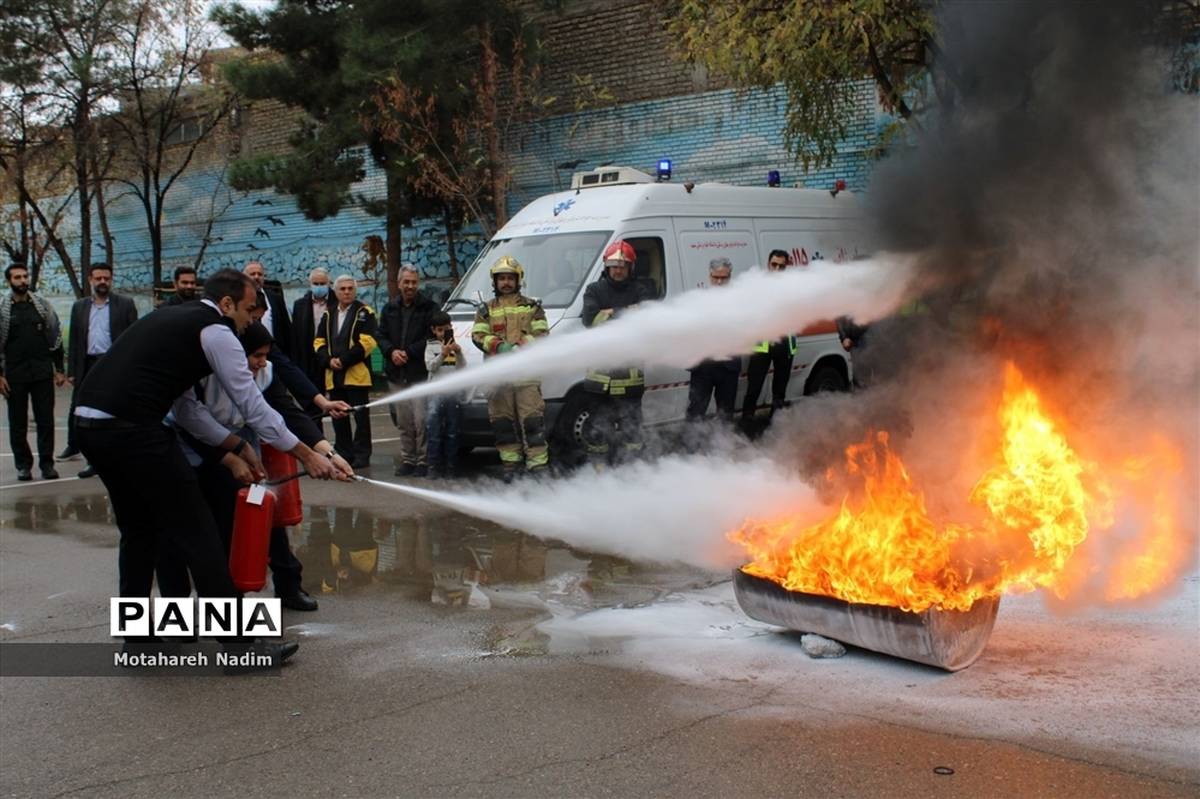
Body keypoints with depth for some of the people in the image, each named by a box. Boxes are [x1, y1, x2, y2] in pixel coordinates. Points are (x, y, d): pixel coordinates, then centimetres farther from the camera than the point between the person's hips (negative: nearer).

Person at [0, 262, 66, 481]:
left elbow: (56, 338, 7)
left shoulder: (42, 305, 5)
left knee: (46, 420, 2)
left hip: (42, 373, 1)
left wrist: (59, 369, 3)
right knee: (18, 422, 6)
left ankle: (46, 463, 9)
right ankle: (23, 465, 15)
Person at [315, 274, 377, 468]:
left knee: (360, 415, -2)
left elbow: (367, 342, -10)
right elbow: (319, 342, 13)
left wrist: (344, 360, -15)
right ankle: (343, 453, 17)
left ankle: (361, 454, 3)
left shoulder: (364, 313, 0)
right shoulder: (329, 314, 16)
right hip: (334, 375, 5)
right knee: (338, 417, 9)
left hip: (357, 374, -5)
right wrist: (329, 360, -6)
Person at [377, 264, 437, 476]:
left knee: (421, 420, -8)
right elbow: (381, 336, 14)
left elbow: (432, 338, -8)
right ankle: (407, 459, 17)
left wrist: (408, 352, -14)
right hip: (397, 375, 5)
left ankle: (423, 461, 1)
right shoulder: (390, 309, 15)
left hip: (420, 373, -5)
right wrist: (392, 351, -6)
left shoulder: (429, 308, -1)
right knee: (403, 421, 8)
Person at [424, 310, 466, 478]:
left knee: (452, 432, 4)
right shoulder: (431, 346, 7)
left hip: (453, 392, 2)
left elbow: (463, 368, 3)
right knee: (433, 431, -5)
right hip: (435, 393, -2)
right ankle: (434, 466, -1)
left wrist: (458, 353, -13)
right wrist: (443, 354, -17)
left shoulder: (456, 346, 11)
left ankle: (450, 467, 9)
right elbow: (430, 367, -5)